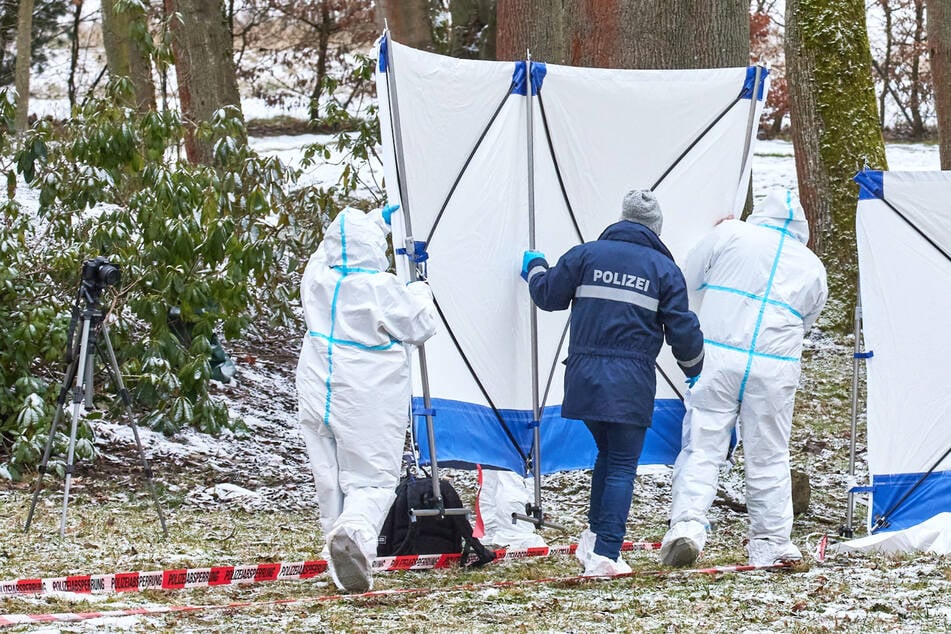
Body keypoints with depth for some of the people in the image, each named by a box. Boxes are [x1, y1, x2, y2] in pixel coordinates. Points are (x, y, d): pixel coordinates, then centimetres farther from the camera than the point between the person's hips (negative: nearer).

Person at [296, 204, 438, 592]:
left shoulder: (317, 279, 2)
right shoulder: (381, 288, -14)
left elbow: (329, 252, 27)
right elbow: (419, 328, -1)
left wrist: (378, 220, 38)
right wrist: (420, 293, 19)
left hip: (318, 401, 5)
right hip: (368, 408, -5)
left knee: (330, 481, 12)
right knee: (373, 480, -4)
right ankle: (355, 532, -32)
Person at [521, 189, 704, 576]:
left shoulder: (586, 255, 5)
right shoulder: (664, 268, 1)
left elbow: (548, 295, 12)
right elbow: (682, 330, 2)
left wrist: (535, 267, 34)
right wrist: (694, 368, 21)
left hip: (584, 377, 3)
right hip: (630, 383, -3)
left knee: (607, 453, 22)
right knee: (622, 466, 0)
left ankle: (594, 536, 14)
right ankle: (605, 554, -10)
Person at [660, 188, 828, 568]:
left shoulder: (730, 234, 4)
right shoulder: (813, 267, 13)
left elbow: (688, 280, 12)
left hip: (717, 356, -2)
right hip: (775, 369, 2)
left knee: (702, 446, -3)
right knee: (769, 456, 10)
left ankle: (687, 524, -19)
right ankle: (771, 543, 13)